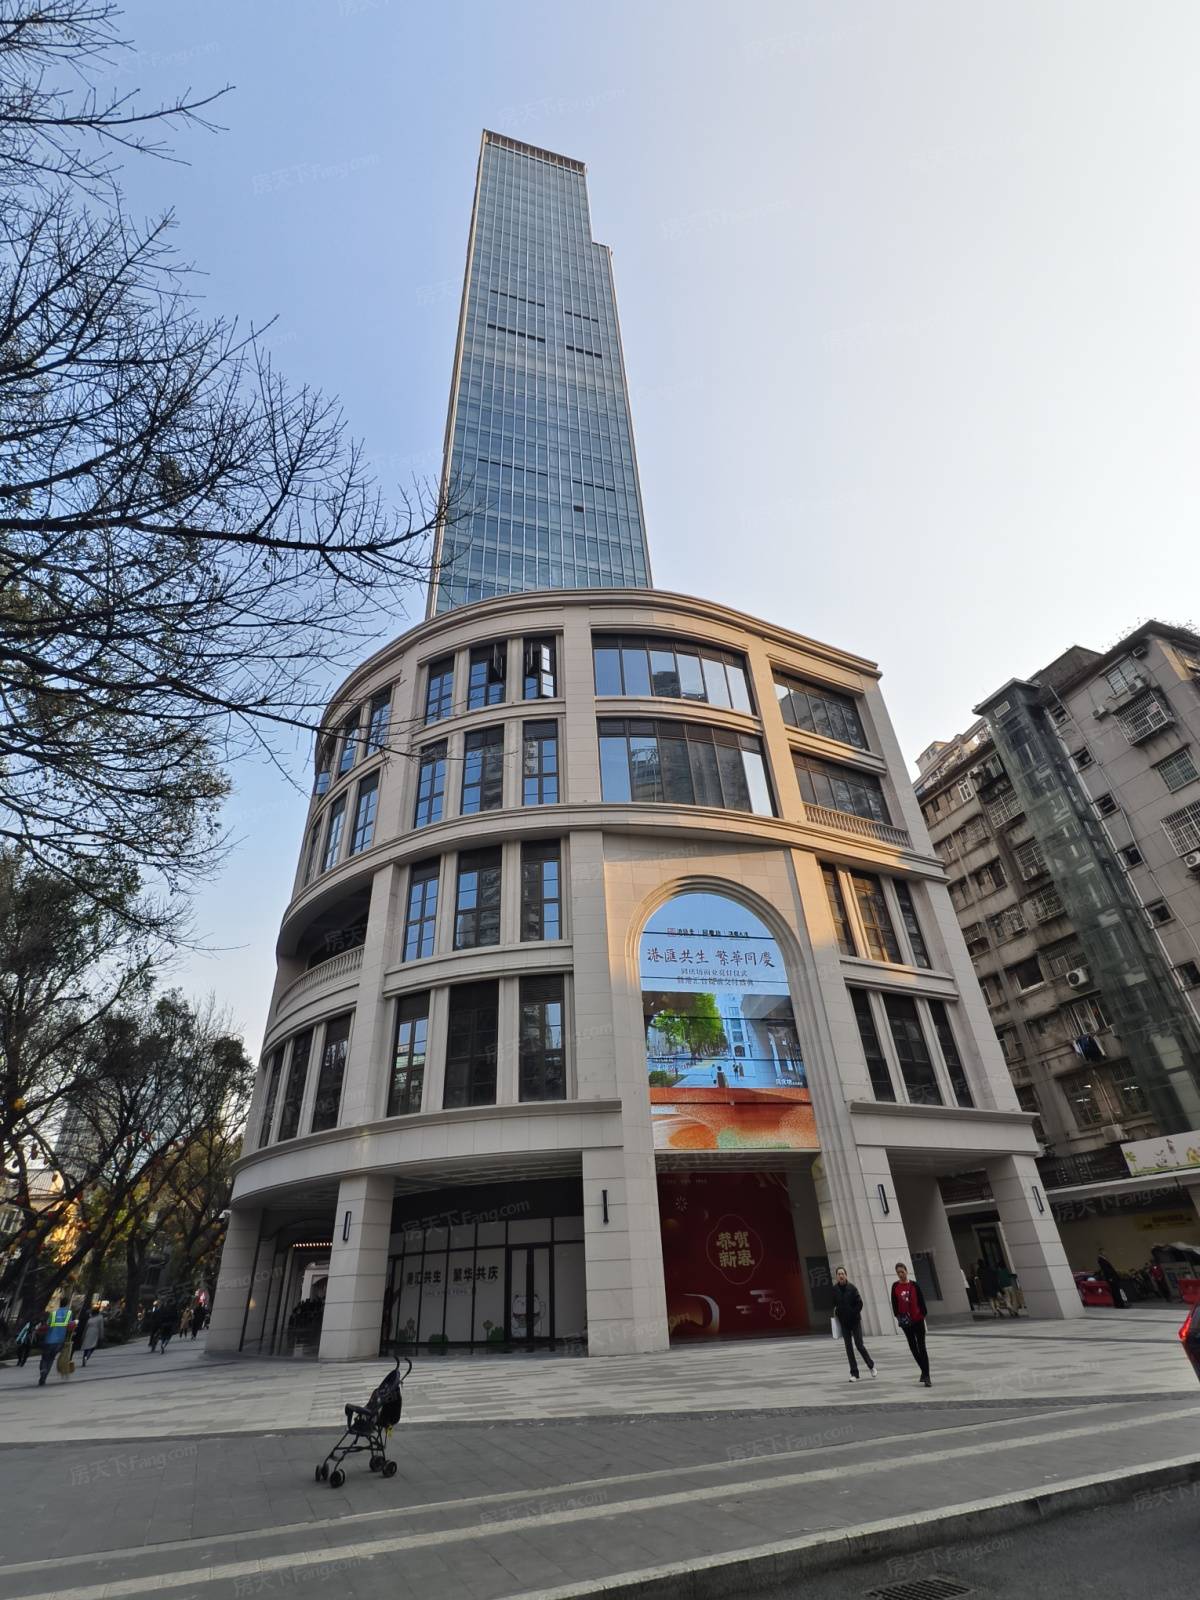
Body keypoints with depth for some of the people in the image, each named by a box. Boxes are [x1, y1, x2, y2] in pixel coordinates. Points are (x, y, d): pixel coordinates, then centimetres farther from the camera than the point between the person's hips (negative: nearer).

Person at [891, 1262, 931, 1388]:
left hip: (918, 1320, -3)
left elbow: (921, 1300, -3)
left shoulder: (914, 1285, -5)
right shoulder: (895, 1286, -2)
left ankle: (926, 1376, 0)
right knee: (913, 1348, 12)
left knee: (922, 1347, -4)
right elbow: (894, 1303, 1)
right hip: (906, 1321, 3)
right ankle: (924, 1371, 30)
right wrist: (898, 1316, -9)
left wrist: (924, 1314, -10)